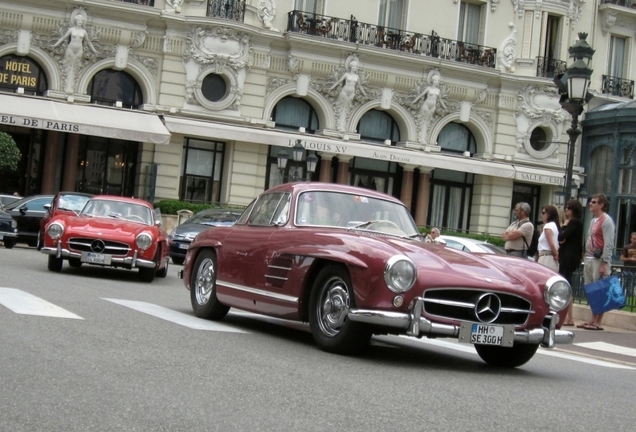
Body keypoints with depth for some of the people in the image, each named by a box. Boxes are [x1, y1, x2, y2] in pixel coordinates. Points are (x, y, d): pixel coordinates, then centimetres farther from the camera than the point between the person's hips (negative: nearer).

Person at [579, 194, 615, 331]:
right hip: (589, 259, 9)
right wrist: (586, 259, 15)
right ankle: (593, 320, 14)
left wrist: (604, 263, -20)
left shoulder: (606, 220, -8)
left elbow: (608, 244, -15)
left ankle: (598, 322, -7)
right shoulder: (594, 220, 19)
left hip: (600, 260, -9)